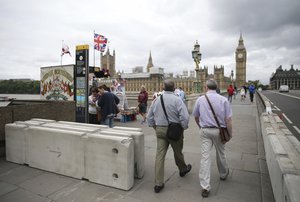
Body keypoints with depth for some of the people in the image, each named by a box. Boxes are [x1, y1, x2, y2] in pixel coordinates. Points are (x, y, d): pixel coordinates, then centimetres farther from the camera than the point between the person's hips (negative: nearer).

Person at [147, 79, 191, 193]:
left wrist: (155, 127, 17)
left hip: (160, 130, 3)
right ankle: (183, 169, 47)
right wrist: (184, 127, -3)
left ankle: (158, 183, 8)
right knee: (178, 152, 19)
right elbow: (185, 117, -20)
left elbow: (149, 117, 7)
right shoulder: (177, 100, -14)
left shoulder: (156, 99, 2)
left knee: (159, 155, 4)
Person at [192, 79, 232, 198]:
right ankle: (223, 174, 47)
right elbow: (228, 120, -8)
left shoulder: (200, 99, -1)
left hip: (205, 131, 0)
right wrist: (230, 134, 2)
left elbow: (196, 117, 9)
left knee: (205, 156, 0)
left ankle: (205, 187, 0)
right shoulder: (223, 100, -6)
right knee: (220, 153, 21)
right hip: (218, 131, 1)